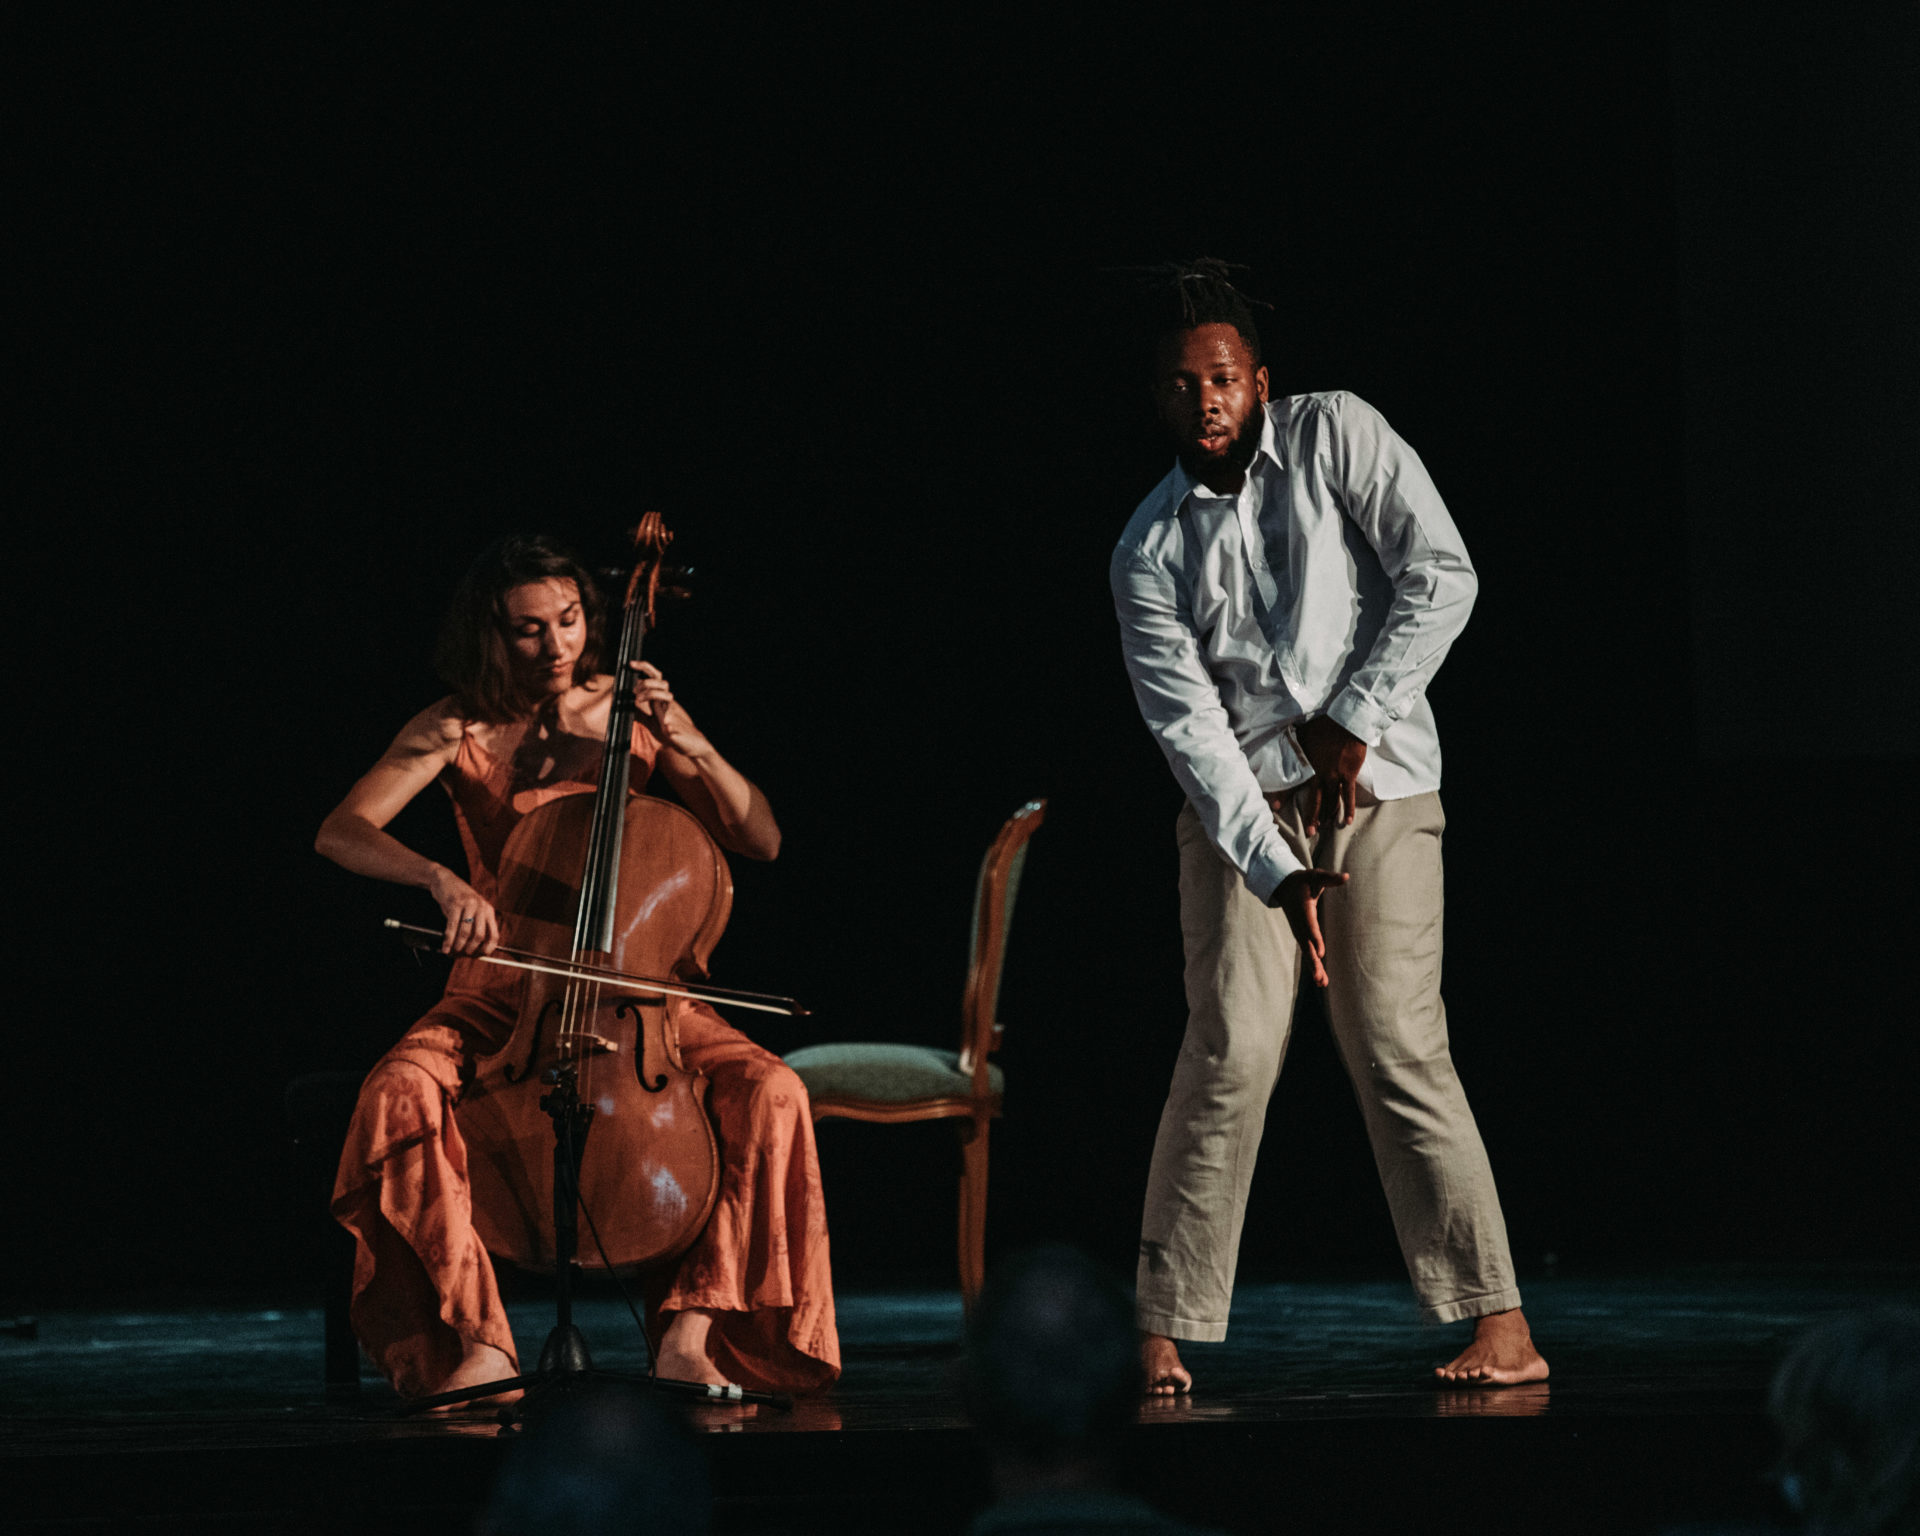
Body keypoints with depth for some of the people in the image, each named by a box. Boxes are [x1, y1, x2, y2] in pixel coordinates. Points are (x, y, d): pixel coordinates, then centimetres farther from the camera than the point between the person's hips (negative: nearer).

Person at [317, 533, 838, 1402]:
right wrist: (441, 879, -32)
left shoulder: (629, 712, 3)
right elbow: (341, 832, -14)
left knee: (768, 1093, -26)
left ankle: (691, 1336, -21)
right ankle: (477, 1343, -27)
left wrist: (689, 745, -16)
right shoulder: (457, 732, -1)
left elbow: (760, 840, 0)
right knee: (401, 1096, -33)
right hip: (500, 988, -1)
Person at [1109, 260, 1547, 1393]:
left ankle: (1501, 1322, -8)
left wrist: (1356, 717, -10)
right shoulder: (1150, 553, 3)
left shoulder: (1334, 436, 0)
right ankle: (1164, 1328, -7)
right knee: (1232, 1052, -11)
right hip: (1240, 807, 2)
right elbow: (1189, 727, -6)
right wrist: (1276, 873, -17)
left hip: (1377, 790, -1)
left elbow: (1441, 575, -6)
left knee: (1399, 1050, -10)